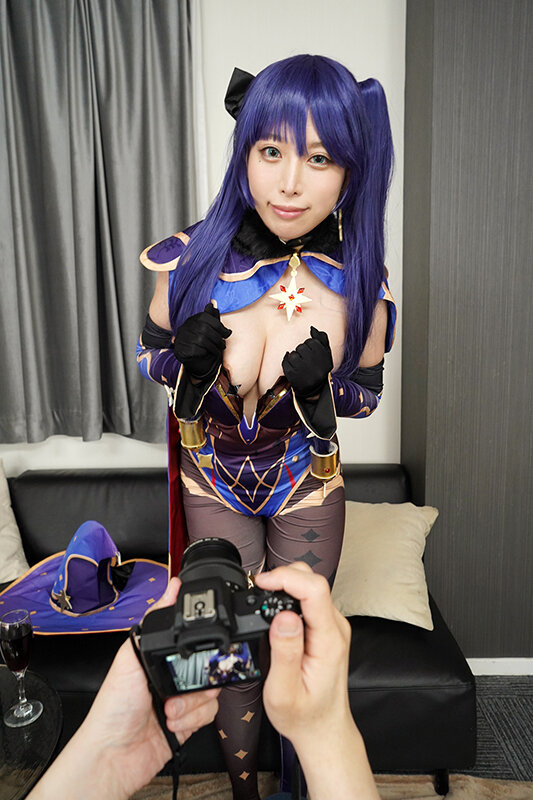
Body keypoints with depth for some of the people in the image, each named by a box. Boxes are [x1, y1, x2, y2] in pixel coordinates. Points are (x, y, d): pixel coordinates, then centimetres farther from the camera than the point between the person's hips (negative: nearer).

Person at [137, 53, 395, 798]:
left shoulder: (360, 280, -21)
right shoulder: (191, 260, -22)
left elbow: (366, 394, -6)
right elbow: (150, 353, -4)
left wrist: (320, 385, -29)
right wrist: (189, 362, -27)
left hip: (308, 490, 1)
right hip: (214, 484, 0)